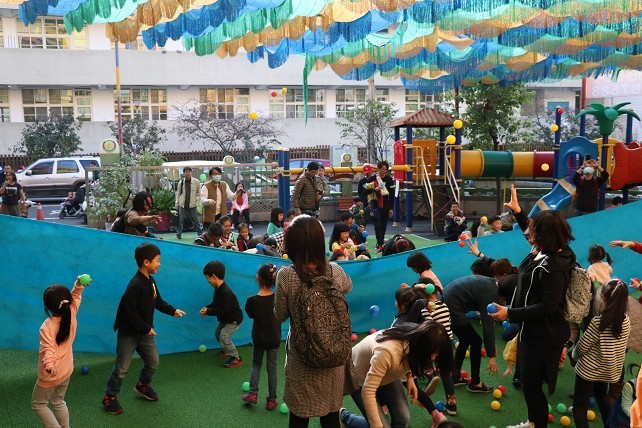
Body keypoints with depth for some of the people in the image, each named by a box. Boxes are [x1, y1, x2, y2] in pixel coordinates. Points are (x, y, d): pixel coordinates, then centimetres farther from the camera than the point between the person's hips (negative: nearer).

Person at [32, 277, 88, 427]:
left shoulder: (47, 326, -27)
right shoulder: (71, 315, -11)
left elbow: (48, 348, -39)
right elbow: (76, 297, 5)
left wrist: (48, 364, -54)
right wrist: (79, 285, -12)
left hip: (51, 374, -6)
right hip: (66, 370, 6)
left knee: (38, 405, 14)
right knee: (58, 402, 25)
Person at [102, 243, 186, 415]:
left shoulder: (150, 281, 3)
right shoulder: (135, 285, -26)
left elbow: (158, 301, 16)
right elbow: (129, 311, -27)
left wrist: (172, 311, 3)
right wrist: (146, 328, -21)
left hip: (145, 332, 8)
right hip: (129, 333, -8)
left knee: (153, 362, 17)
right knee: (122, 368, 2)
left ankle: (143, 386, 42)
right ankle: (109, 398, 18)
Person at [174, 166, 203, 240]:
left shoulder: (196, 182, -4)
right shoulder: (181, 183, 1)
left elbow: (198, 193, 7)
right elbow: (178, 194, 9)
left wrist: (197, 200, -3)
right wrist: (177, 204, 7)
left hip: (192, 205, -1)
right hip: (182, 205, 1)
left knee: (196, 220, 4)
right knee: (180, 220, 4)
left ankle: (200, 233, 13)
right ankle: (179, 234, 17)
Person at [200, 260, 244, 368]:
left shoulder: (226, 292, -33)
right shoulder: (218, 288, -2)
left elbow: (223, 310, -32)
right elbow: (215, 303, 8)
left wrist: (208, 311, -26)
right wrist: (206, 308, -10)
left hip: (234, 319, -10)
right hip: (226, 318, 10)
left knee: (224, 336, -17)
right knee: (218, 333, 18)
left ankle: (236, 358, -9)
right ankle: (226, 349, 40)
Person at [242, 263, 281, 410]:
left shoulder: (252, 301, -20)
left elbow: (251, 315, -3)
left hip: (258, 338, -1)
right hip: (274, 339, 1)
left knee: (256, 364, 22)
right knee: (272, 367, 12)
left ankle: (253, 393, 16)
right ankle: (271, 400, 20)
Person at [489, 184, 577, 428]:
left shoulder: (553, 267, -30)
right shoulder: (544, 251, -2)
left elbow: (546, 307, -29)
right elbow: (532, 234, 22)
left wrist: (510, 313, -25)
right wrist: (517, 211, 18)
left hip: (543, 336, -10)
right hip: (534, 330, 10)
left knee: (531, 385, 3)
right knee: (528, 381, 25)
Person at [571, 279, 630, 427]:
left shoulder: (598, 321, -24)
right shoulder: (626, 321, -6)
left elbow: (582, 346, -15)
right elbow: (619, 345, 7)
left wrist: (574, 355, 7)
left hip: (588, 369, -6)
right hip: (609, 370, 6)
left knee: (579, 406, 3)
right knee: (602, 397, 32)